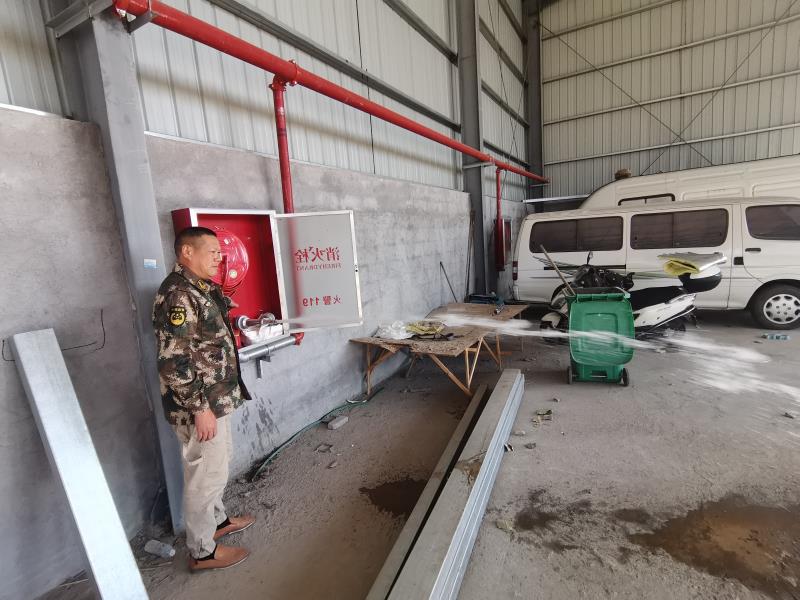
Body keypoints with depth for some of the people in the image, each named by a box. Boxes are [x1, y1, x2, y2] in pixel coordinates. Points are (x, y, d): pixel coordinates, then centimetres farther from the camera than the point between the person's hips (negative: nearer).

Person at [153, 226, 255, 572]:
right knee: (205, 475, 6)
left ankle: (217, 520, 44)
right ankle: (202, 552, 25)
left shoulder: (199, 289, 9)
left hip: (216, 400, 10)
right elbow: (174, 362, -26)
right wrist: (199, 408, -22)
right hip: (200, 406, -10)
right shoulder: (177, 295, -22)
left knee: (216, 467, 24)